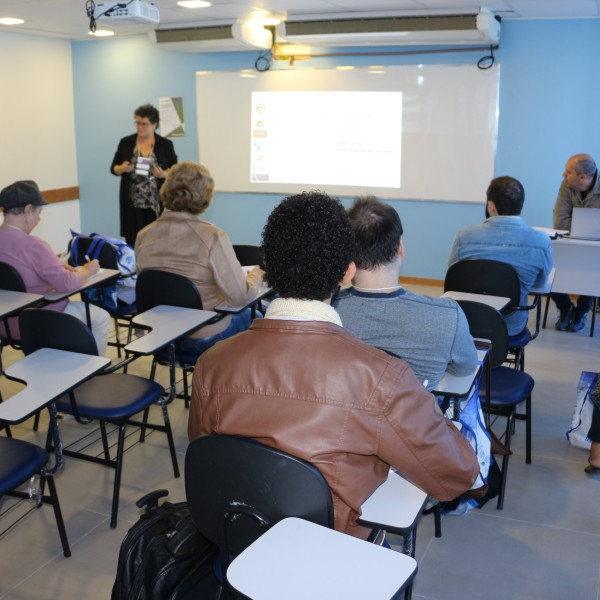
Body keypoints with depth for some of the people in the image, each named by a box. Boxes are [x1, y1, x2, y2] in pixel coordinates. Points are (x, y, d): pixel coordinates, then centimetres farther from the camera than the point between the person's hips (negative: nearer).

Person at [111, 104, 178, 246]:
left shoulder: (166, 144, 2)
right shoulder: (125, 143, 6)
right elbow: (113, 168, 10)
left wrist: (165, 175, -15)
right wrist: (122, 168, -11)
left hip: (158, 203, -1)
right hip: (132, 203, 1)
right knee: (133, 242, -1)